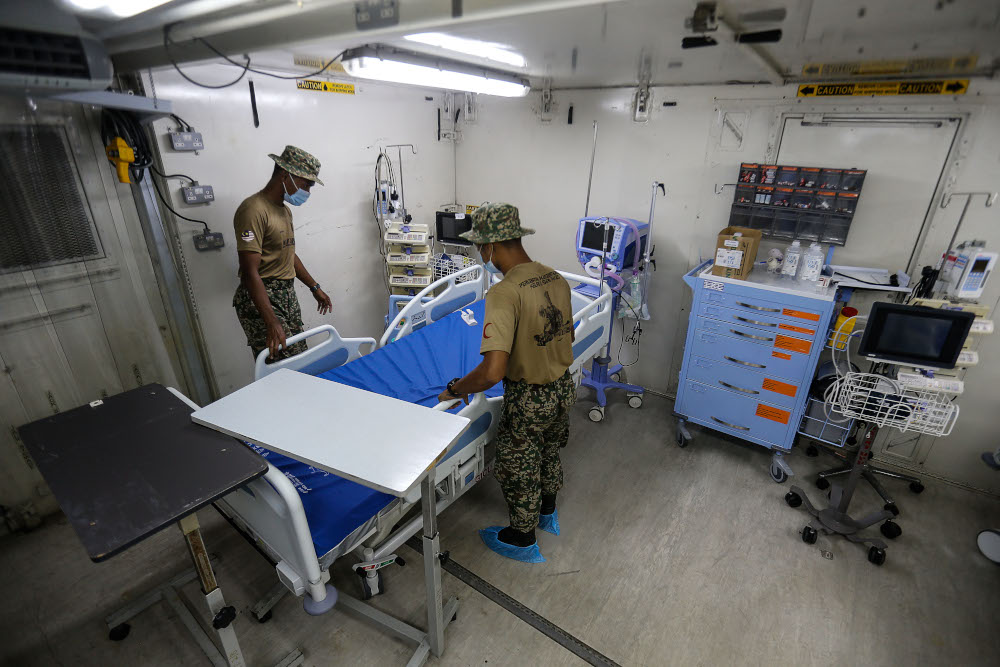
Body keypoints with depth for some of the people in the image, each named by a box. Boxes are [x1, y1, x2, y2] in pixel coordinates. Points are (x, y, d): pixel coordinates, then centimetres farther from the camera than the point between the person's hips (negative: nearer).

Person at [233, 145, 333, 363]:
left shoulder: (284, 210, 15)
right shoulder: (253, 210, -17)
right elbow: (249, 273, -23)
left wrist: (315, 288, 25)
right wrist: (272, 324, -29)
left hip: (288, 295, 9)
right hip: (261, 298, -9)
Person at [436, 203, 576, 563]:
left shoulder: (504, 293, -29)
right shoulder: (557, 279, -4)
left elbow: (493, 371, -35)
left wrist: (455, 390, -18)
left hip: (528, 400, -7)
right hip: (564, 387, 8)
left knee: (519, 470, 18)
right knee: (549, 454, 30)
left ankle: (522, 539, 41)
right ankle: (548, 513, 56)